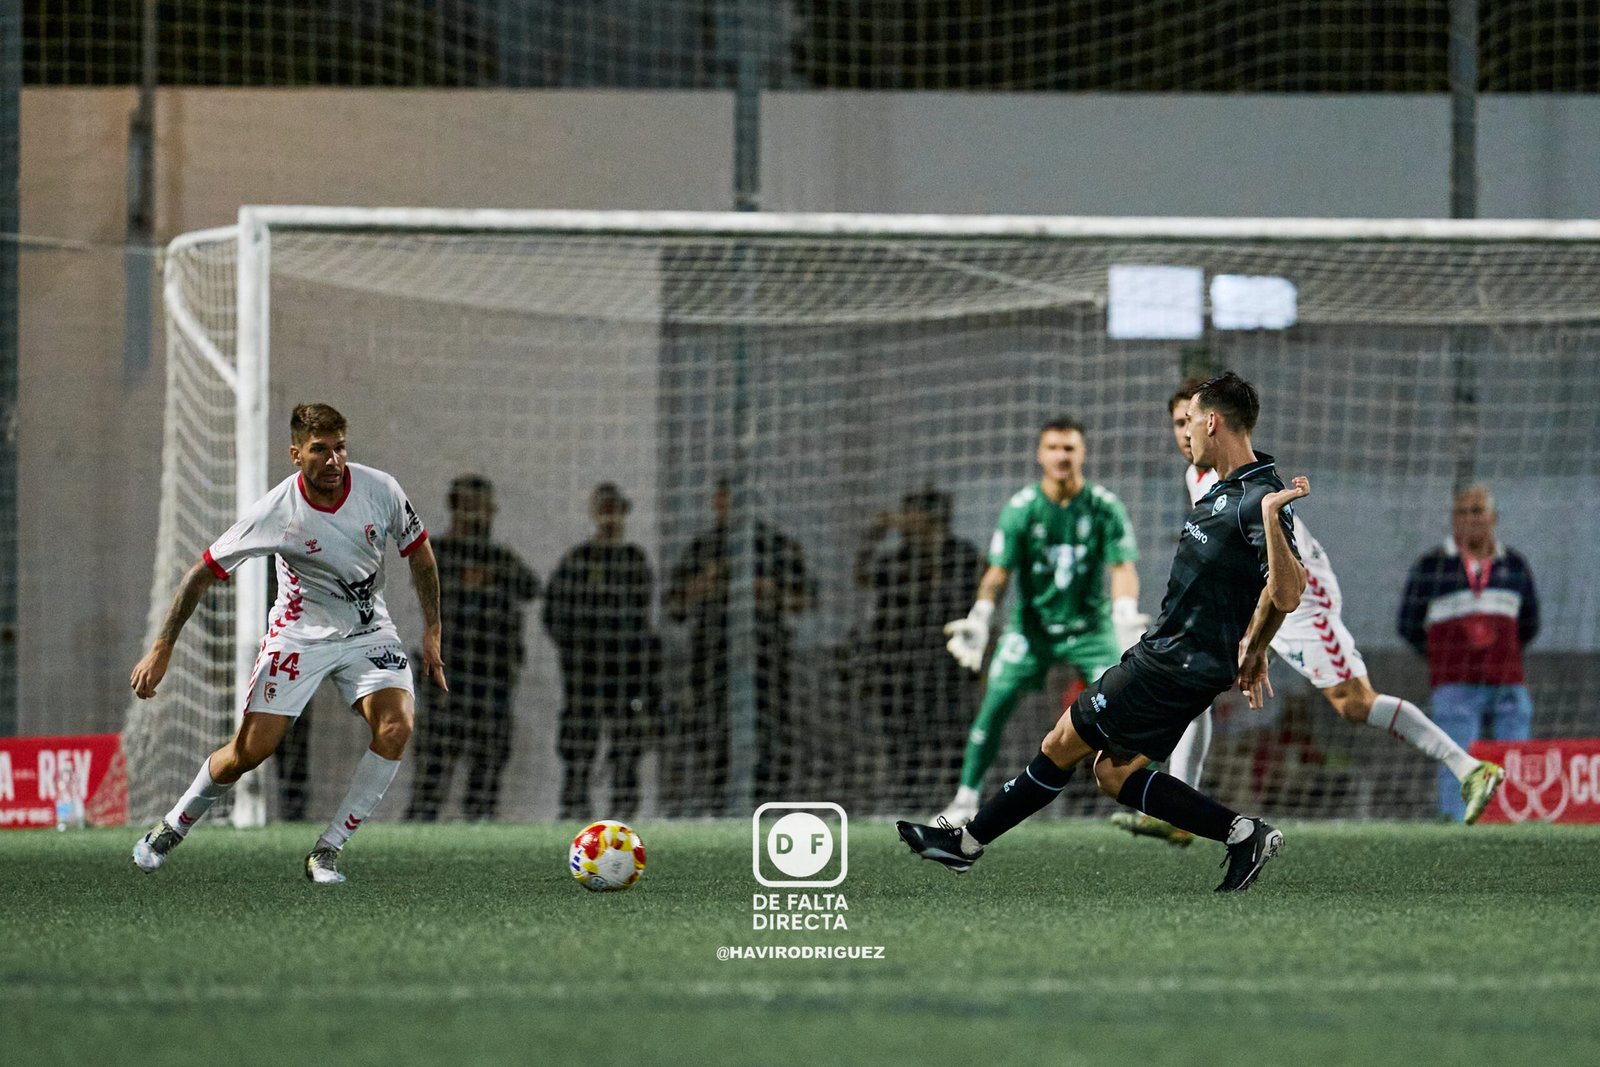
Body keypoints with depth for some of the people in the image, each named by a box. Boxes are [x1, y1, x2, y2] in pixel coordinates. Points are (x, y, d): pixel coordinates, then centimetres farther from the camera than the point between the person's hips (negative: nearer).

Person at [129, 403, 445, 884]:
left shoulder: (380, 490, -15)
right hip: (299, 633, -2)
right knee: (250, 750, -9)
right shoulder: (276, 511, -22)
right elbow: (205, 571, -12)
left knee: (396, 727, -23)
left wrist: (432, 632, 4)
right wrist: (161, 649, -13)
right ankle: (171, 829, 19)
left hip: (368, 631, 2)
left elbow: (419, 553, 4)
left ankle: (327, 851, -11)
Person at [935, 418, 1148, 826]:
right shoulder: (1021, 508, -9)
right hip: (1032, 624, 0)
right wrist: (979, 619, -26)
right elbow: (999, 571, -11)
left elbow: (1123, 566, -16)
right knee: (995, 706, -12)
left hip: (1091, 627, 0)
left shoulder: (1105, 507, -10)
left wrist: (1126, 615, -34)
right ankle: (965, 799, -2)